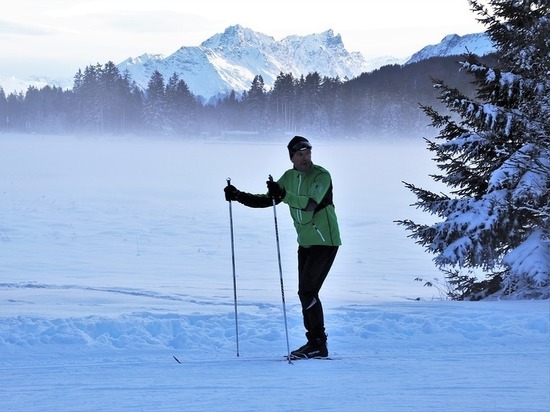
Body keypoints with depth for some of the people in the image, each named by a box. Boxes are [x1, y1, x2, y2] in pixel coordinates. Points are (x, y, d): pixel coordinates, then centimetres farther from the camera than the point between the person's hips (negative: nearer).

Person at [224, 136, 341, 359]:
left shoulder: (321, 176, -15)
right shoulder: (289, 177, 8)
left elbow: (311, 203, -31)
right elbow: (267, 200, 10)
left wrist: (283, 195, -43)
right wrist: (238, 196, -2)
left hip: (325, 242, -8)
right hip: (306, 242, 8)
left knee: (307, 291, -13)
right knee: (306, 293, 8)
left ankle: (319, 344, -10)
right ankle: (314, 342, 13)